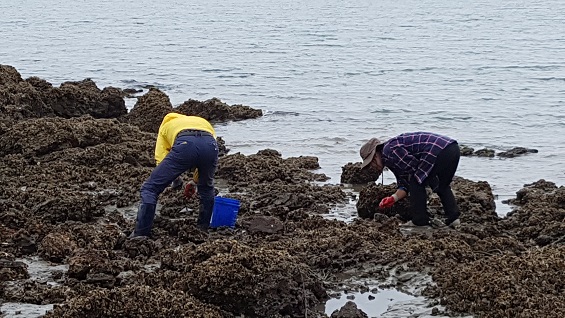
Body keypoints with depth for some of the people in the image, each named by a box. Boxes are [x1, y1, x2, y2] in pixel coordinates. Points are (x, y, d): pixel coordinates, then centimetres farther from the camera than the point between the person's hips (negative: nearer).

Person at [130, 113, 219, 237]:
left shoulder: (166, 125, 39)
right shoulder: (204, 122, 44)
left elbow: (160, 158, 21)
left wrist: (175, 178, 33)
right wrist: (195, 181, 49)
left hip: (184, 146, -3)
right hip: (211, 146, 3)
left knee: (150, 188, 9)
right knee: (206, 188, 35)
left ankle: (141, 234, 4)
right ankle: (203, 229, 38)